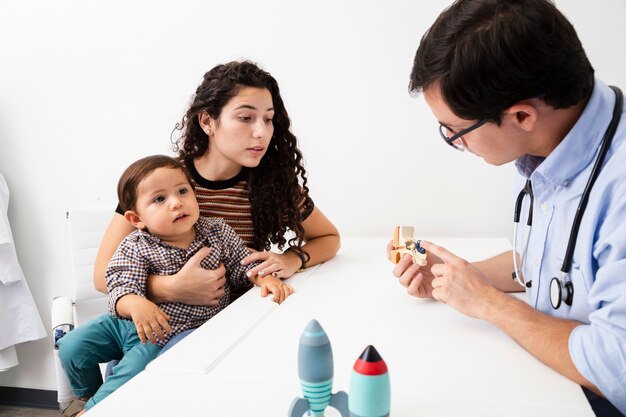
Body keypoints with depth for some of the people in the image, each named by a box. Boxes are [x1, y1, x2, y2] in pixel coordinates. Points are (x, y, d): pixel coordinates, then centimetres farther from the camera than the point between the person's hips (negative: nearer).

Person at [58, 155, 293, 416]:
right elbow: (121, 287, -21)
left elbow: (243, 265, 2)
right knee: (71, 346, 2)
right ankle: (87, 394, 34)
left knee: (133, 371, -21)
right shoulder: (135, 247, -13)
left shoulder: (219, 233, -8)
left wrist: (265, 277, -18)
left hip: (170, 333, -2)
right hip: (126, 320, 2)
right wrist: (136, 305, -43)